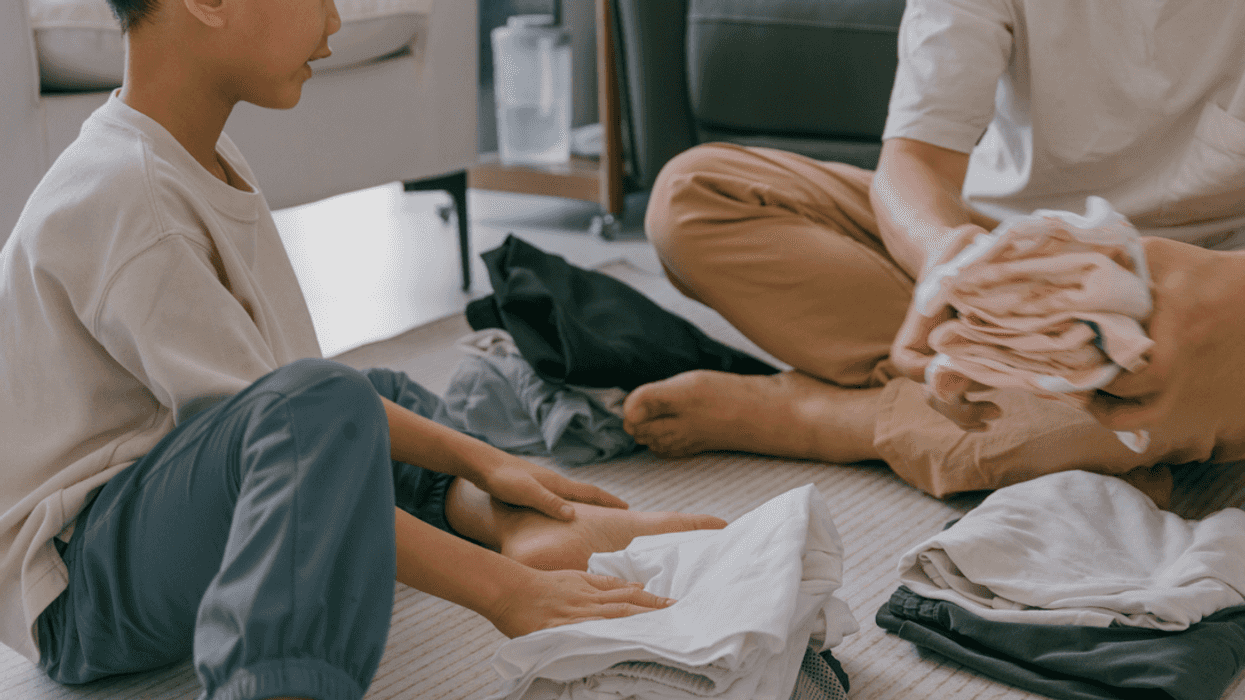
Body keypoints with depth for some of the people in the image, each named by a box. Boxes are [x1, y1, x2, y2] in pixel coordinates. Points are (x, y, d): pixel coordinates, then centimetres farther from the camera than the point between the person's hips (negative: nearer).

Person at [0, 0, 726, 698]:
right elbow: (301, 409, -26)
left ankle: (514, 522, -7)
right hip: (75, 579, -10)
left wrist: (480, 462, 4)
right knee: (326, 404, -34)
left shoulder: (205, 159, 10)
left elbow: (289, 376, 12)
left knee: (394, 396, 23)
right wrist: (499, 589, -26)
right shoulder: (114, 197, -20)